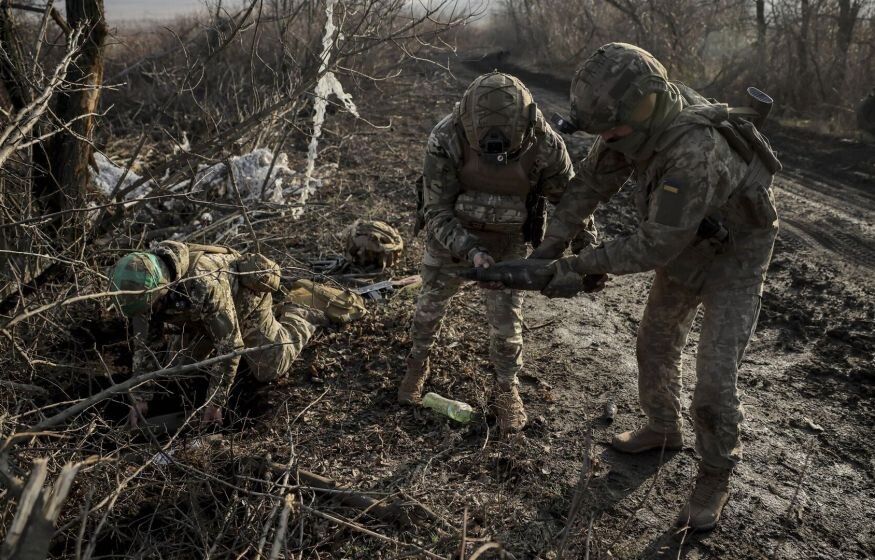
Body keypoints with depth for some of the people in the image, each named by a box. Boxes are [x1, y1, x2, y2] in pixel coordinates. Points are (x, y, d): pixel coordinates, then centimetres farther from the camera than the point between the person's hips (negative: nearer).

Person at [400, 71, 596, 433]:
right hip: (450, 236, 0)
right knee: (431, 304, 16)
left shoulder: (544, 144, -26)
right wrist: (470, 252, -39)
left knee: (506, 321, 5)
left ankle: (506, 388, 29)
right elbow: (436, 212, -25)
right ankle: (417, 366, 42)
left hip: (508, 243, 0)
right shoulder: (446, 139, -30)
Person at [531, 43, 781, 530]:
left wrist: (581, 265, -27)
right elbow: (592, 182, -8)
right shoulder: (642, 114, -18)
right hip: (686, 245, 8)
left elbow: (654, 247, -35)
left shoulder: (693, 156, -43)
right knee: (656, 344, 18)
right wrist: (549, 247, -12)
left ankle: (715, 479, 16)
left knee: (715, 379, -8)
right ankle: (664, 430, 42)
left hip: (734, 257, -8)